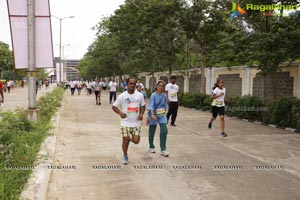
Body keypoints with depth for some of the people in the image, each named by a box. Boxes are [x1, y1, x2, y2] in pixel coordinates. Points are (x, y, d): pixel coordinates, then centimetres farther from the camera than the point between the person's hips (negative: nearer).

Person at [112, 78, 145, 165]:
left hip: (136, 123, 2)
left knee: (136, 141, -3)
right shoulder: (122, 96, -7)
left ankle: (131, 138, 34)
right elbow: (114, 106, -2)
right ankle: (125, 156, 27)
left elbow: (143, 106, 14)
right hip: (125, 123, -2)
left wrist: (141, 114, -5)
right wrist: (120, 112, -21)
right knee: (125, 141, 2)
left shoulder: (140, 95, 0)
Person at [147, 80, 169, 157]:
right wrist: (152, 115, -34)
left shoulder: (164, 96, 2)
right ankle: (151, 147, 32)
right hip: (154, 115, -4)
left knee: (164, 131, -8)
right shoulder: (153, 95, -13)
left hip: (162, 115, 4)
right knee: (152, 132, 10)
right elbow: (151, 106, -21)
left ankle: (163, 150, 0)